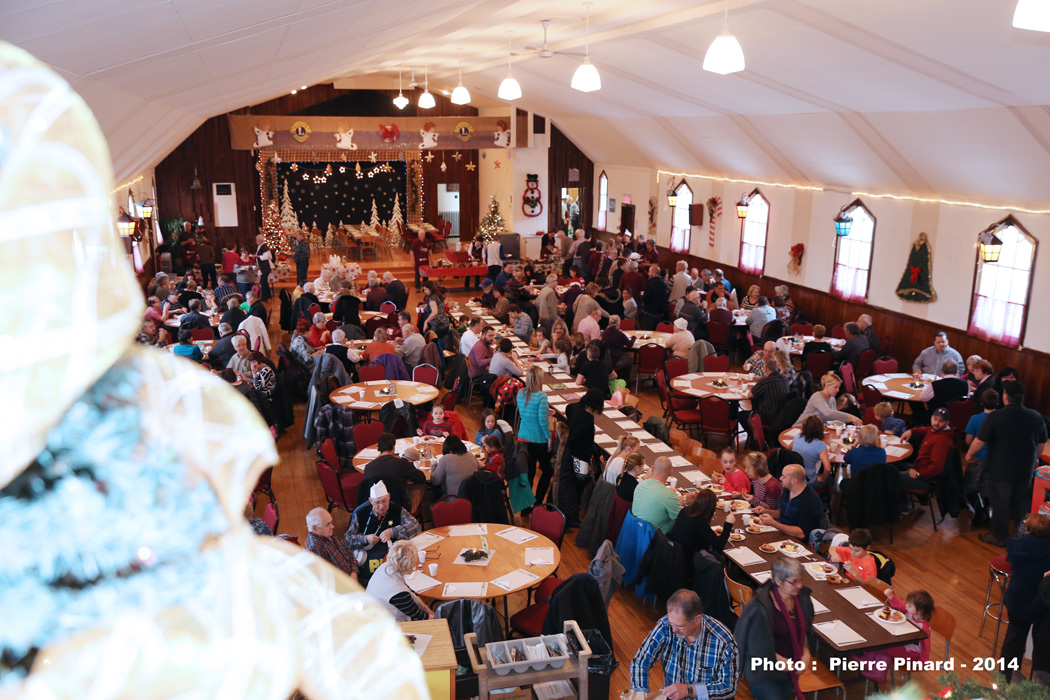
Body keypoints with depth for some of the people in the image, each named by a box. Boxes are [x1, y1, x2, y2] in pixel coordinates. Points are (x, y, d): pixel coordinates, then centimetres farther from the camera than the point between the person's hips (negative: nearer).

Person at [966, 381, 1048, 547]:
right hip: (1026, 470, 4)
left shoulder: (996, 417, -21)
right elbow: (1042, 443, 8)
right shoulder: (1036, 417, -6)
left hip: (1001, 471, -4)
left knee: (1000, 505, 11)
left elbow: (979, 441, -17)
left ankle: (999, 537, 24)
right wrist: (1035, 458, 27)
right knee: (1022, 502, 23)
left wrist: (969, 454, 2)